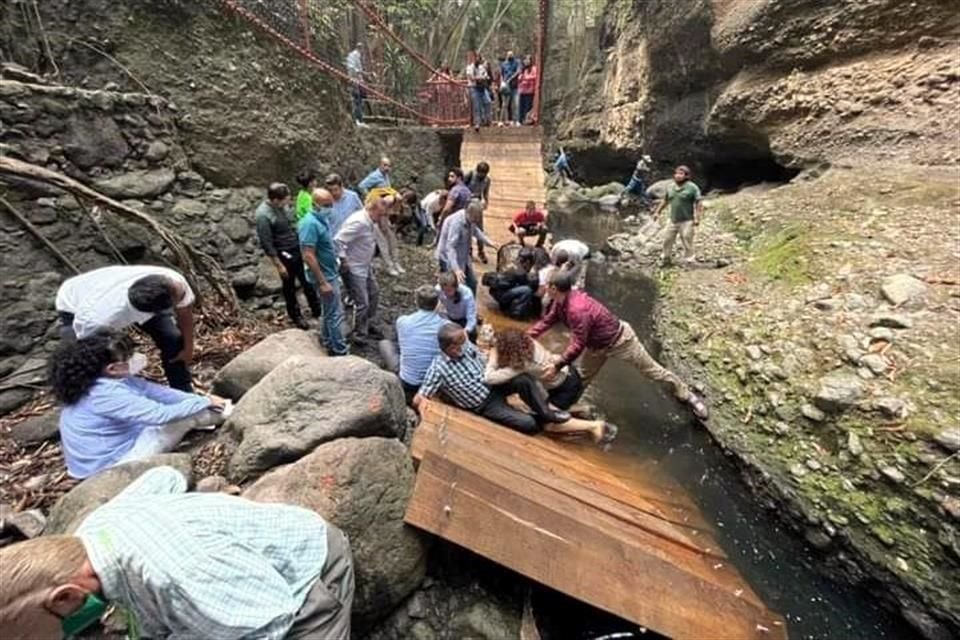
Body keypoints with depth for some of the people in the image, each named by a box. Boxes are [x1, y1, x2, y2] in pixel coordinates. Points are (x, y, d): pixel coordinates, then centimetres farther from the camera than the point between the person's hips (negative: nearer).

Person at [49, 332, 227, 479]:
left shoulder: (105, 380, -4)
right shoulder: (107, 394, -33)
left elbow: (155, 390, -2)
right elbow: (160, 414, -32)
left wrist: (201, 399, -8)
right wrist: (205, 402, -20)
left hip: (112, 445, 9)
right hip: (109, 465, -9)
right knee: (187, 417, -14)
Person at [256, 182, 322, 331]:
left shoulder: (282, 205, -3)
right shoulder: (263, 215, -25)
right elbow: (267, 244, -20)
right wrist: (279, 265, -17)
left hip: (297, 248, 7)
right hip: (284, 254, -7)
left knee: (307, 280, 17)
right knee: (289, 286, 11)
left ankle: (316, 309, 34)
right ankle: (296, 316, 29)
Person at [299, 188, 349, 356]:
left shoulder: (323, 219, 5)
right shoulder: (311, 223, -24)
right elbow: (308, 256, -27)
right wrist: (323, 282, -26)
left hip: (331, 273, 10)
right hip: (324, 276, -9)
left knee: (330, 311, 20)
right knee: (335, 314, -1)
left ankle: (328, 343, 35)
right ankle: (340, 351, 11)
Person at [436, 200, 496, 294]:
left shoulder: (470, 219, -6)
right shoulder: (456, 222, -32)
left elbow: (475, 230, 20)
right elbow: (450, 247, -40)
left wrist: (487, 241, 10)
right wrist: (456, 269, -50)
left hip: (463, 257, 9)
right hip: (449, 259, -9)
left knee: (472, 283, 17)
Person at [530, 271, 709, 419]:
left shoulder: (577, 310, -40)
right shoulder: (560, 301, -11)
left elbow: (578, 344, -34)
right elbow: (547, 321, 1)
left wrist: (561, 361, -27)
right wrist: (525, 338, -4)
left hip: (619, 340, -8)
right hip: (598, 344, 9)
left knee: (651, 370, 8)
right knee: (582, 377, 17)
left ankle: (687, 395, 27)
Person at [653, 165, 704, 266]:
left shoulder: (692, 187, -8)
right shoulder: (670, 187, 9)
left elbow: (699, 203, -10)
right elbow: (665, 200, 22)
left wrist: (697, 218, -17)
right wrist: (657, 211, 20)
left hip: (686, 221, -6)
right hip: (673, 220, 6)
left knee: (687, 242, -2)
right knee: (667, 240, 11)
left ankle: (689, 261, 8)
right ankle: (666, 259, 28)